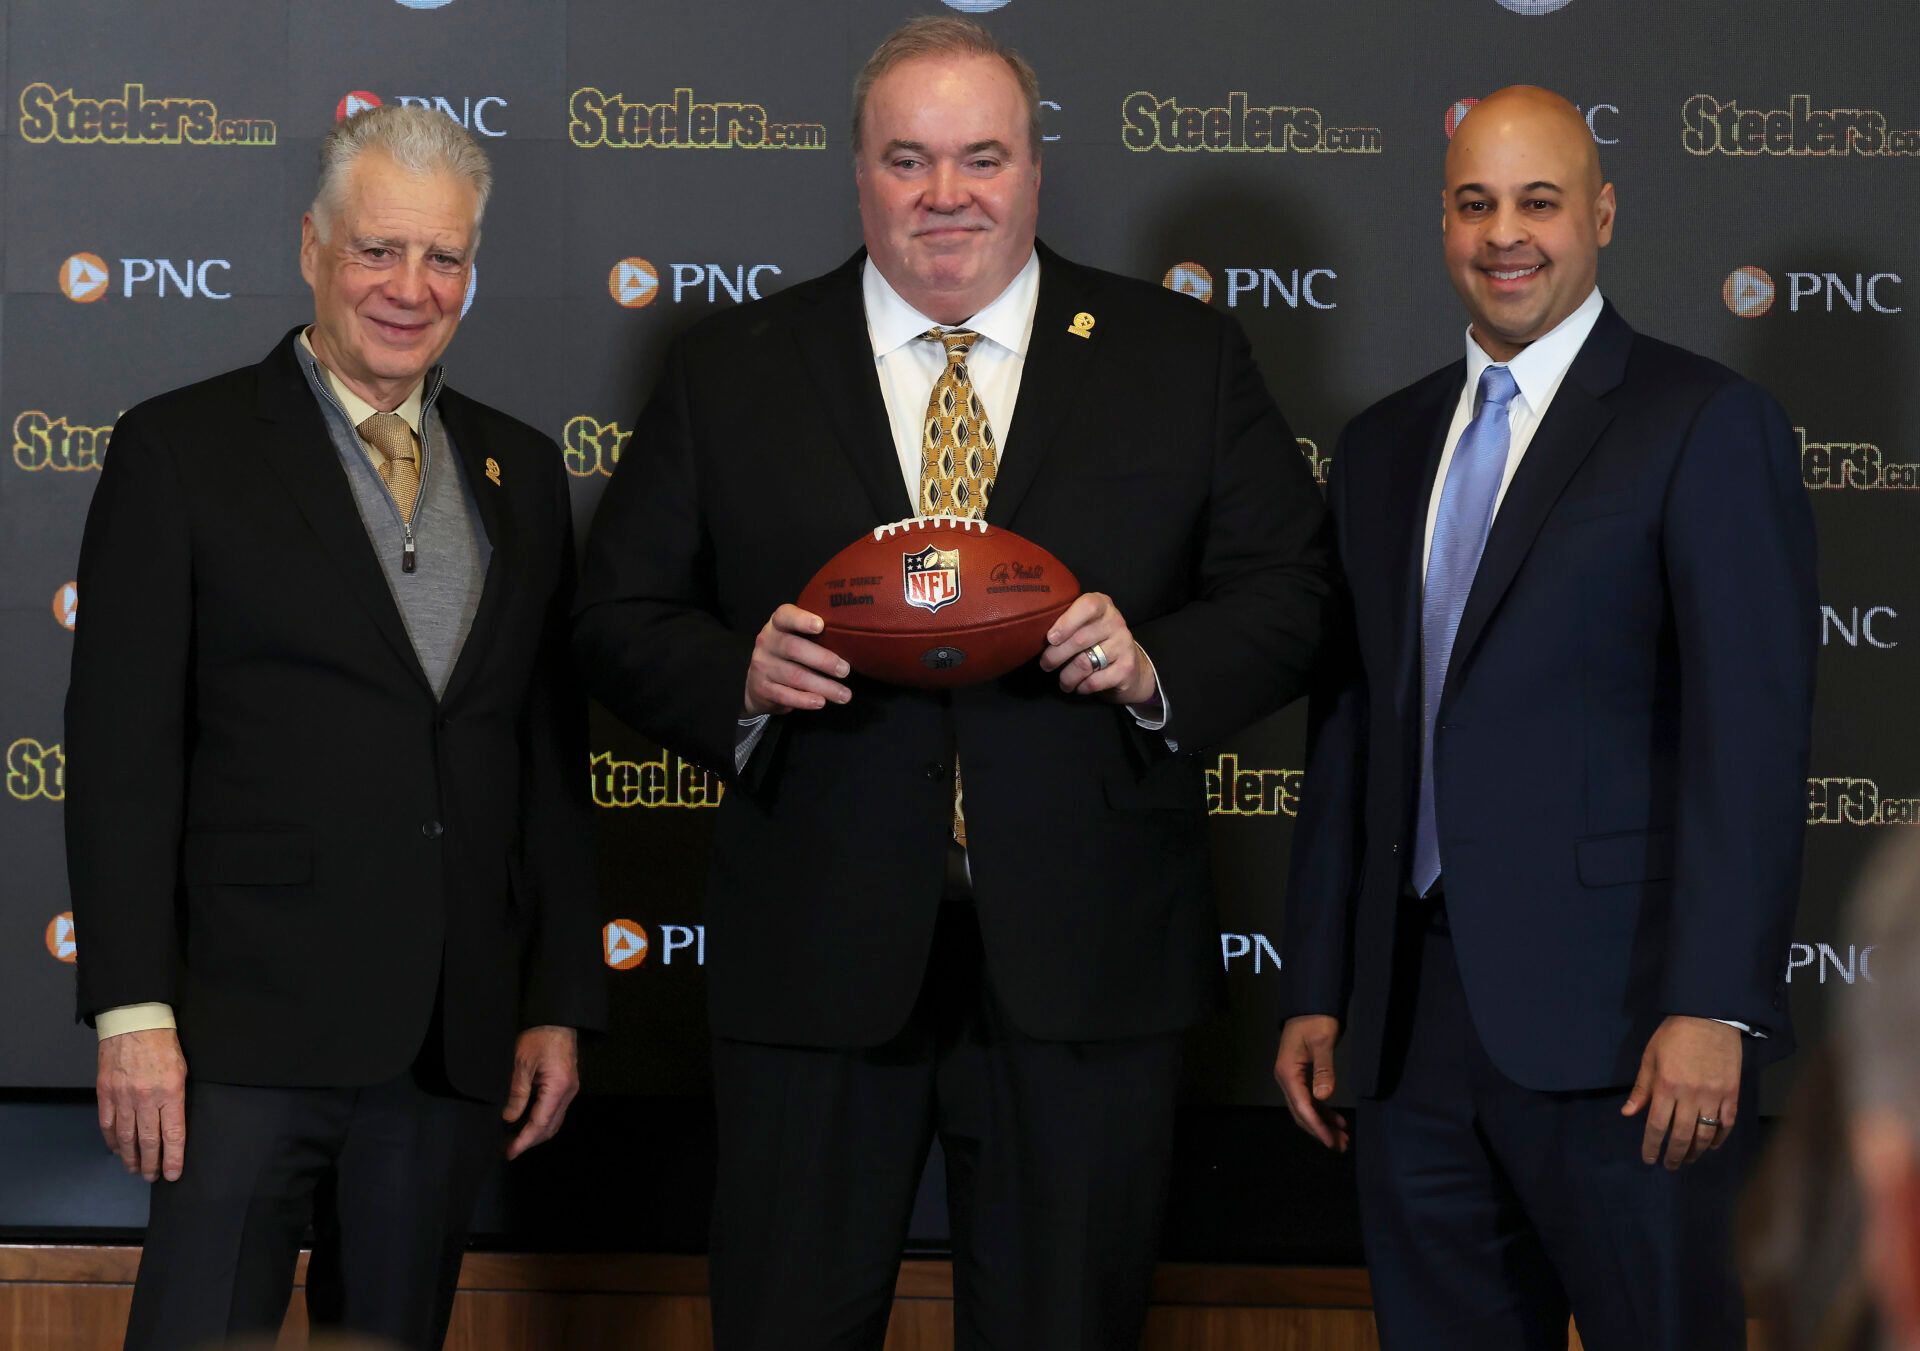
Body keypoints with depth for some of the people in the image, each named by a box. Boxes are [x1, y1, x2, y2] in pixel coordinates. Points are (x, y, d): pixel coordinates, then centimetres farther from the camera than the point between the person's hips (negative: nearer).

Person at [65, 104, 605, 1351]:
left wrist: (561, 1002, 9)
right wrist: (134, 1011, -11)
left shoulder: (522, 474, 14)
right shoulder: (181, 450, 0)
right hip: (250, 1026, -4)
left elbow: (554, 758, 15)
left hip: (454, 1046, 4)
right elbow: (120, 752, -4)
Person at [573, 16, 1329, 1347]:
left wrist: (1155, 669, -15)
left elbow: (1286, 591, 4)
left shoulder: (1184, 360, 6)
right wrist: (741, 675, -15)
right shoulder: (731, 371, 7)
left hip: (1085, 970, 0)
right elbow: (620, 615, 6)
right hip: (813, 964, 0)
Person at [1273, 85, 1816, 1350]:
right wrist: (1316, 991, 13)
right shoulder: (1385, 447, 16)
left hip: (1613, 1016, -6)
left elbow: (1753, 734, -11)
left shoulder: (1706, 424, -4)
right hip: (1415, 1013, 6)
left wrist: (1714, 1007, -18)